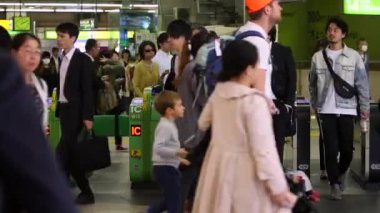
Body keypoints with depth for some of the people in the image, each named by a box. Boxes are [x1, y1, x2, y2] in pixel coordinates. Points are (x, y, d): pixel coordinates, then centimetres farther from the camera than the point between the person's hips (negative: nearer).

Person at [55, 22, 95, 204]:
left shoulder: (82, 59, -9)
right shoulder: (63, 59, 13)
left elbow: (87, 90, -14)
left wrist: (88, 116, -18)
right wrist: (58, 110, 13)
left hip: (75, 111, -8)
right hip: (64, 109, 8)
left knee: (62, 153, -13)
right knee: (70, 154, 8)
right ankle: (86, 192, 17)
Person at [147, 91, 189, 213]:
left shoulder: (169, 125, 13)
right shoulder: (165, 126, -20)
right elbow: (158, 148, -30)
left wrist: (179, 158, 19)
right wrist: (177, 152, -33)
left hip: (168, 167, 10)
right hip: (165, 168, -10)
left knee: (170, 199, 19)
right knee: (173, 200, -3)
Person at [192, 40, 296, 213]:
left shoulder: (218, 93, 1)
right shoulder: (254, 101, -21)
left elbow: (203, 124, 19)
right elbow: (263, 148, -21)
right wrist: (278, 187, -16)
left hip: (219, 165, 8)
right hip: (245, 172, -8)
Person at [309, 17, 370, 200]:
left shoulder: (353, 56, 0)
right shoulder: (318, 57, 3)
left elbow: (362, 84, 2)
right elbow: (313, 85, 11)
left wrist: (364, 107, 0)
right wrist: (314, 106, 12)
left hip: (347, 109, 0)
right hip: (326, 110, 0)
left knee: (347, 148, 4)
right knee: (331, 149, -2)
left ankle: (341, 173, 33)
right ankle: (334, 184, 10)